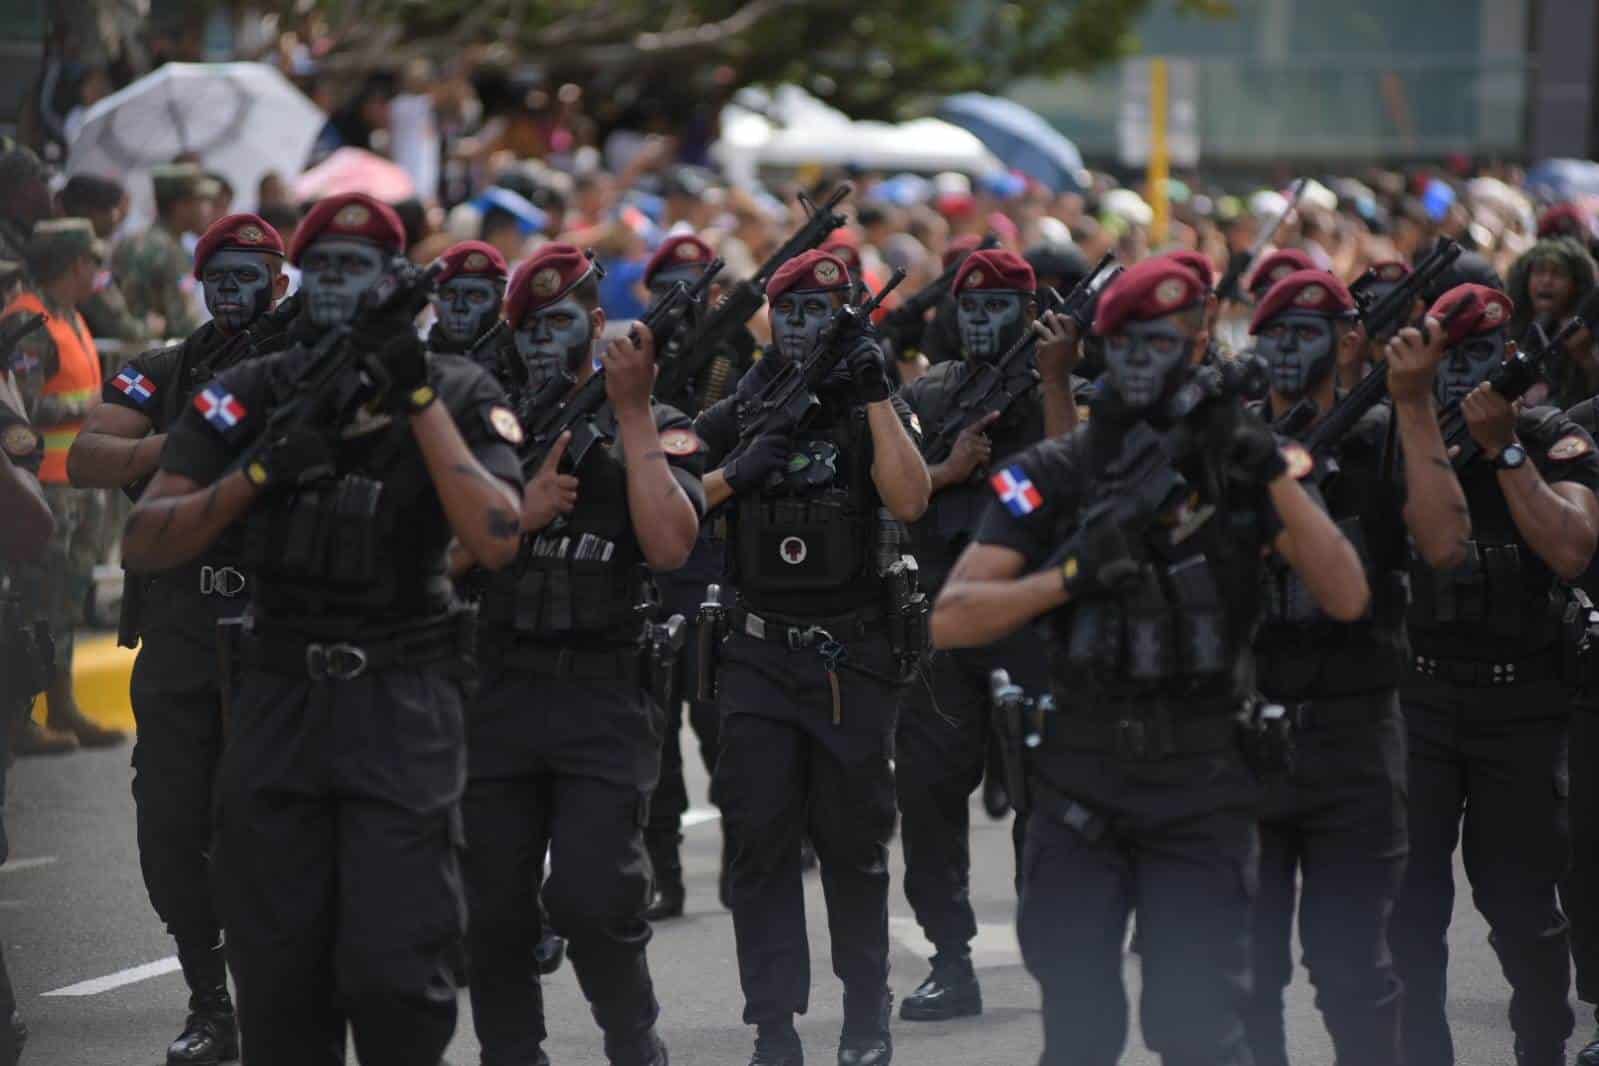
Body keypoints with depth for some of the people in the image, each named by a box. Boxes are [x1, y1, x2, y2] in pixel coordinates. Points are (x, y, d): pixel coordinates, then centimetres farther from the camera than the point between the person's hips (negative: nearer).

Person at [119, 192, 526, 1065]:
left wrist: (417, 393, -16)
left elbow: (496, 540, -15)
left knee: (394, 974, -13)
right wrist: (258, 473, -14)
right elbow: (142, 545, 1)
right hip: (278, 693, 3)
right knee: (278, 976, 6)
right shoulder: (249, 395, 6)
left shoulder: (456, 394, 1)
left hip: (402, 700, -3)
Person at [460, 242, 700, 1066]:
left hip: (604, 697, -3)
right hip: (498, 691, 3)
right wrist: (522, 512, -10)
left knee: (592, 899, -13)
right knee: (493, 910, 4)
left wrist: (633, 411, -11)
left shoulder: (657, 430, 5)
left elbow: (670, 545, -13)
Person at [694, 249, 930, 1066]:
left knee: (854, 841, 6)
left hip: (853, 658, -1)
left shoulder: (877, 413, 4)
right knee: (762, 838, -3)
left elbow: (910, 501, -14)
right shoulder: (736, 416, 7)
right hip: (759, 654, 1)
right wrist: (733, 476, -13)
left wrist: (876, 398, -16)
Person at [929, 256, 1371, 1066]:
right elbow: (950, 620, -7)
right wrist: (1072, 575, -21)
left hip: (1201, 792, -1)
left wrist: (1271, 473, -19)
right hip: (1080, 781, 1)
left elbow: (1345, 599, -11)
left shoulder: (1241, 464, 2)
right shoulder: (1053, 474, 1)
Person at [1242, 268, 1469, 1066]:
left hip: (1350, 736, -3)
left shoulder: (1381, 440, 0)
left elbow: (1445, 544, -16)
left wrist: (1414, 403, -19)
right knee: (1244, 964, 9)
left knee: (1350, 963, -2)